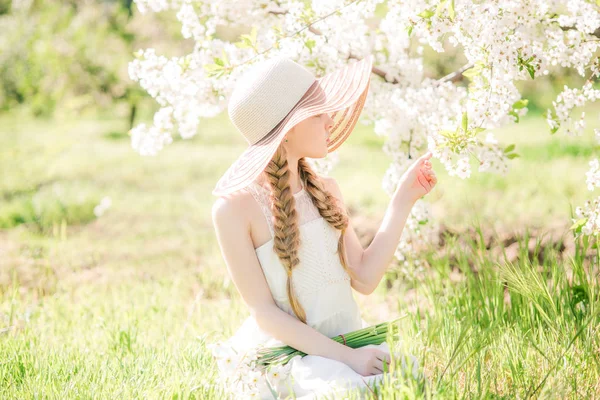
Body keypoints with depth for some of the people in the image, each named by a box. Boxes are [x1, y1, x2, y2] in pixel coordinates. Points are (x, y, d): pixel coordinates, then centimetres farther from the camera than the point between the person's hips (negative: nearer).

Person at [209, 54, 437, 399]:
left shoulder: (325, 190, 7)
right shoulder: (235, 207, -11)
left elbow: (364, 279, 2)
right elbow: (264, 311, -12)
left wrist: (403, 200, 1)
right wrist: (346, 356, -20)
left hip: (348, 344, 6)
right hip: (285, 359, -6)